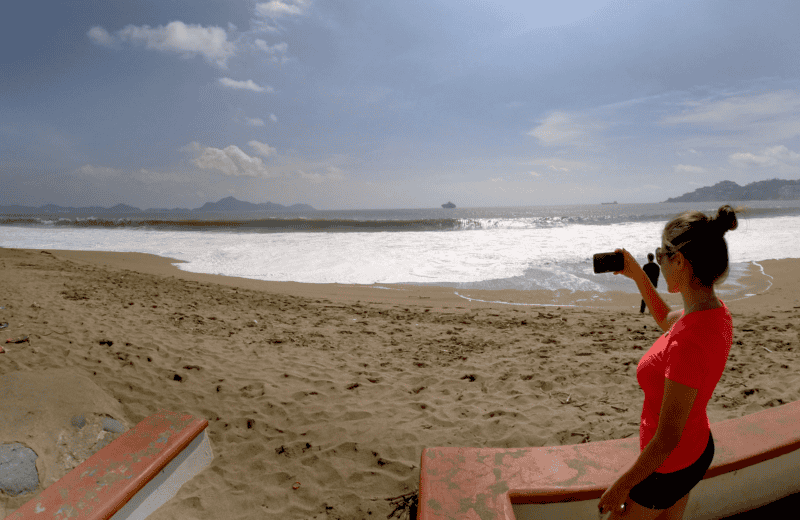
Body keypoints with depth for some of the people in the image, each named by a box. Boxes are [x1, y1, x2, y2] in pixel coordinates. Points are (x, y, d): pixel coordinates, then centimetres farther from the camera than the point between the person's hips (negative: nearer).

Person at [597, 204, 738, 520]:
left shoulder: (690, 343, -37)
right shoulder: (715, 311, -11)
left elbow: (667, 440, -29)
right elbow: (666, 320, 15)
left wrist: (622, 485, -16)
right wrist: (637, 275, 10)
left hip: (669, 467, -8)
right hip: (698, 449, 8)